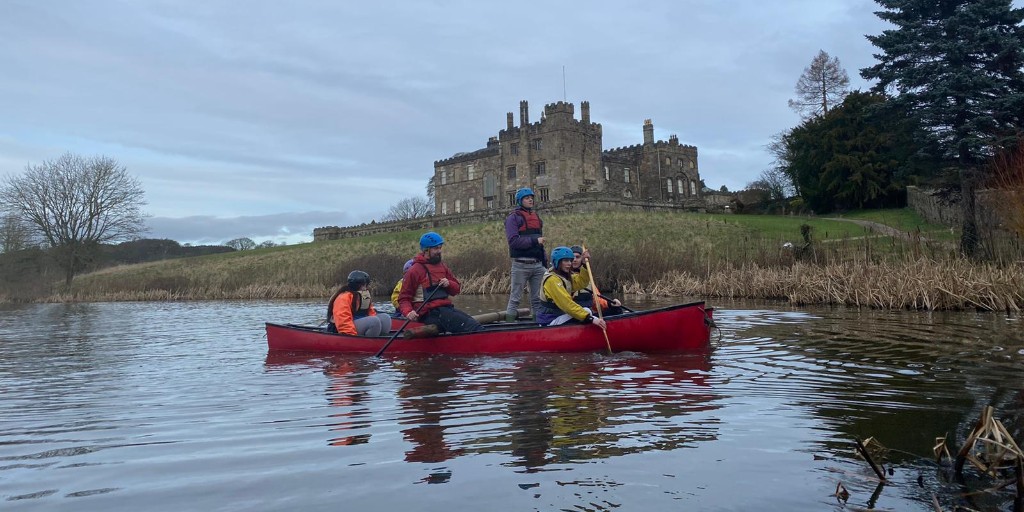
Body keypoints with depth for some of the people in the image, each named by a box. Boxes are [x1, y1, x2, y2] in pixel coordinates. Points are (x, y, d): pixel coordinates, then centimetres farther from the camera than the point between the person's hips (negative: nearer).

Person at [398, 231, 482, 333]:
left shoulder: (443, 267, 18)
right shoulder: (415, 270, -3)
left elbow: (457, 289, 23)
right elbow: (404, 298, -1)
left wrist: (449, 284, -1)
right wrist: (408, 312, -22)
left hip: (446, 308, 8)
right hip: (430, 313, -8)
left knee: (473, 323, -15)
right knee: (471, 326, -25)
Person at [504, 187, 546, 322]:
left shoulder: (536, 218, 19)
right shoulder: (513, 218, -3)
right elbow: (513, 241, -16)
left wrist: (545, 260, 13)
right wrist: (534, 241, -19)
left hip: (538, 264, 6)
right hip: (521, 264, -6)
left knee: (537, 298, 9)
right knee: (515, 297, -3)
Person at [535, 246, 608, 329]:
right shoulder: (552, 280, -19)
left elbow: (582, 282, 4)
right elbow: (567, 304, -27)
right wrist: (590, 319, -32)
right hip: (550, 320, -10)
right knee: (587, 311, -17)